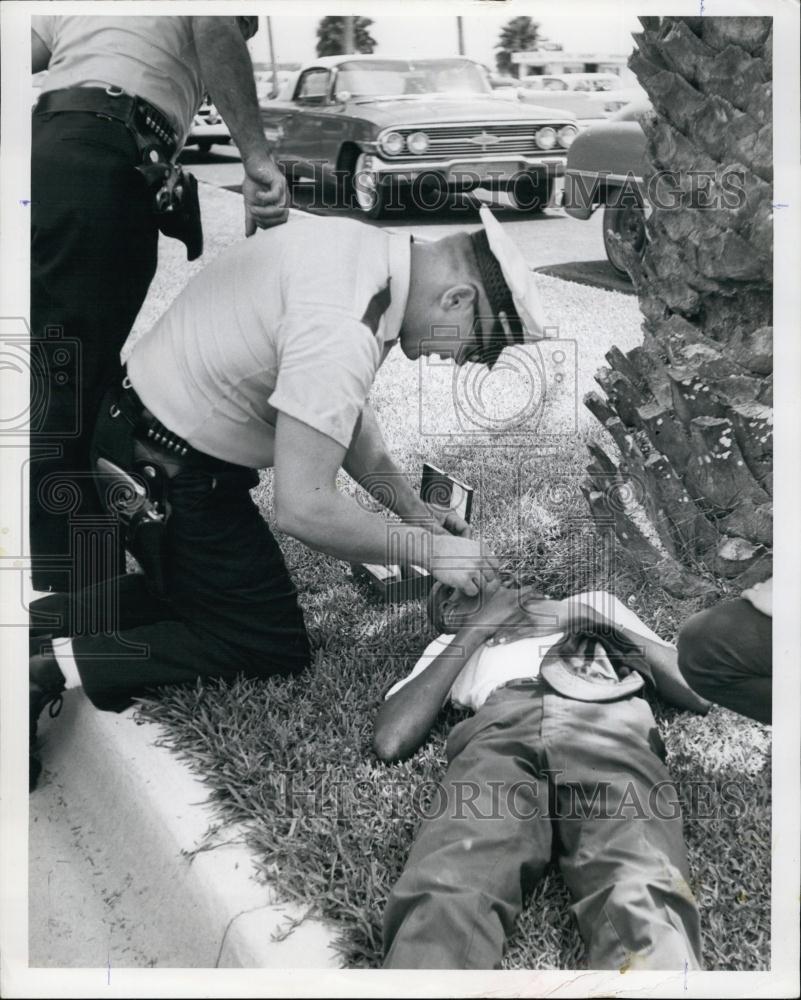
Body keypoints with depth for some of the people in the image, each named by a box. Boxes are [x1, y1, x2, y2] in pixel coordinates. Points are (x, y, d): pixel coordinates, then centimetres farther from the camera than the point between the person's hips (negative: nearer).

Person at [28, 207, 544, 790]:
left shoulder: (364, 249, -1)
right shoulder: (342, 329, -32)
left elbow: (344, 411, 11)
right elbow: (304, 508, -31)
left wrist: (413, 509, 9)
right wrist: (427, 550, -17)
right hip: (169, 477, -10)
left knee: (200, 589, 26)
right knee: (271, 647, 4)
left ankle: (37, 625, 17)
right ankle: (59, 667, -3)